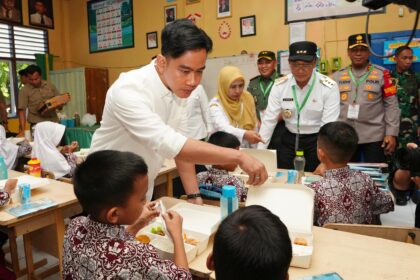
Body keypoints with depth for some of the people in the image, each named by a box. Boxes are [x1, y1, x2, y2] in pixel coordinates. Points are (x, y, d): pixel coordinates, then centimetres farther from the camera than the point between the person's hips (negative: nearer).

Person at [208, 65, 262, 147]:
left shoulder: (248, 98, 1)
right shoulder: (215, 104, -13)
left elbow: (254, 126, 8)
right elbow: (222, 128, -30)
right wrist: (244, 134, -45)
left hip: (245, 150, 0)